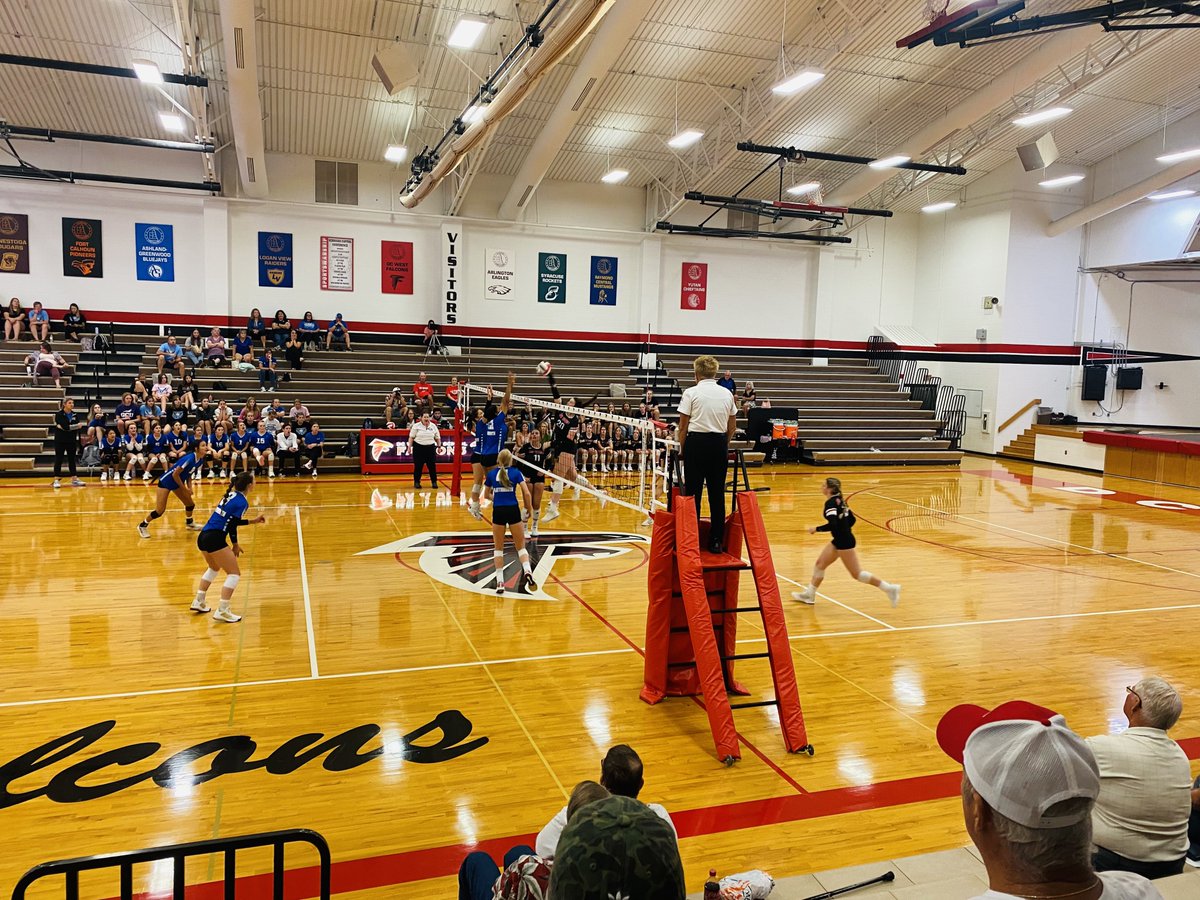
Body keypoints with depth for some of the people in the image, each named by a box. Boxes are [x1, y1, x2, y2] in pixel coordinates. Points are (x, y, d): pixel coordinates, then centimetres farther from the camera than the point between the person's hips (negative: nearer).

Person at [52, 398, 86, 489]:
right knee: (58, 460, -1)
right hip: (60, 441, -4)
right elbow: (65, 427, -19)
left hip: (72, 440, 4)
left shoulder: (74, 415, 7)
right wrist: (76, 426, -8)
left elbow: (79, 425, -8)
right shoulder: (59, 414, -8)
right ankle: (56, 480, 2)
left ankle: (74, 480, 11)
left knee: (72, 459, 8)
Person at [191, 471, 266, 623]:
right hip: (214, 539, -9)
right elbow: (232, 525, -13)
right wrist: (235, 545, 0)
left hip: (202, 537, 9)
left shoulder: (231, 495, 15)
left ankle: (199, 602, 35)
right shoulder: (242, 502, -9)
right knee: (234, 573, 1)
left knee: (214, 568, 32)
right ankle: (222, 611, -5)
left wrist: (254, 521, 29)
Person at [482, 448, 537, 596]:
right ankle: (527, 572, -17)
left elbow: (486, 495, 22)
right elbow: (527, 493, -4)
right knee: (521, 547, 9)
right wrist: (528, 507, 10)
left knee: (498, 548, 15)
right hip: (513, 511, -1)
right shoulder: (516, 472, 6)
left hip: (498, 512, 1)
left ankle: (500, 583, 7)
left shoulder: (491, 474, 11)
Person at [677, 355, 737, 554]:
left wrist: (682, 449, 7)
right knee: (717, 494, 7)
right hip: (719, 443, 3)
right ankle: (717, 541, 10)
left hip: (696, 442, -3)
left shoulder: (691, 393, -5)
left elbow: (683, 427, -5)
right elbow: (732, 426, 12)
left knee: (693, 493, 4)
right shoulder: (727, 393, 7)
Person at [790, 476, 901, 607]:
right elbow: (852, 519, 14)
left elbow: (833, 524, -29)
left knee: (856, 573, -2)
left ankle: (890, 588, 3)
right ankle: (809, 595, 26)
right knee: (819, 564, 16)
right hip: (839, 540, 10)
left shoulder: (830, 503, -18)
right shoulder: (839, 500, 9)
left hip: (844, 542, -10)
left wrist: (816, 529, -17)